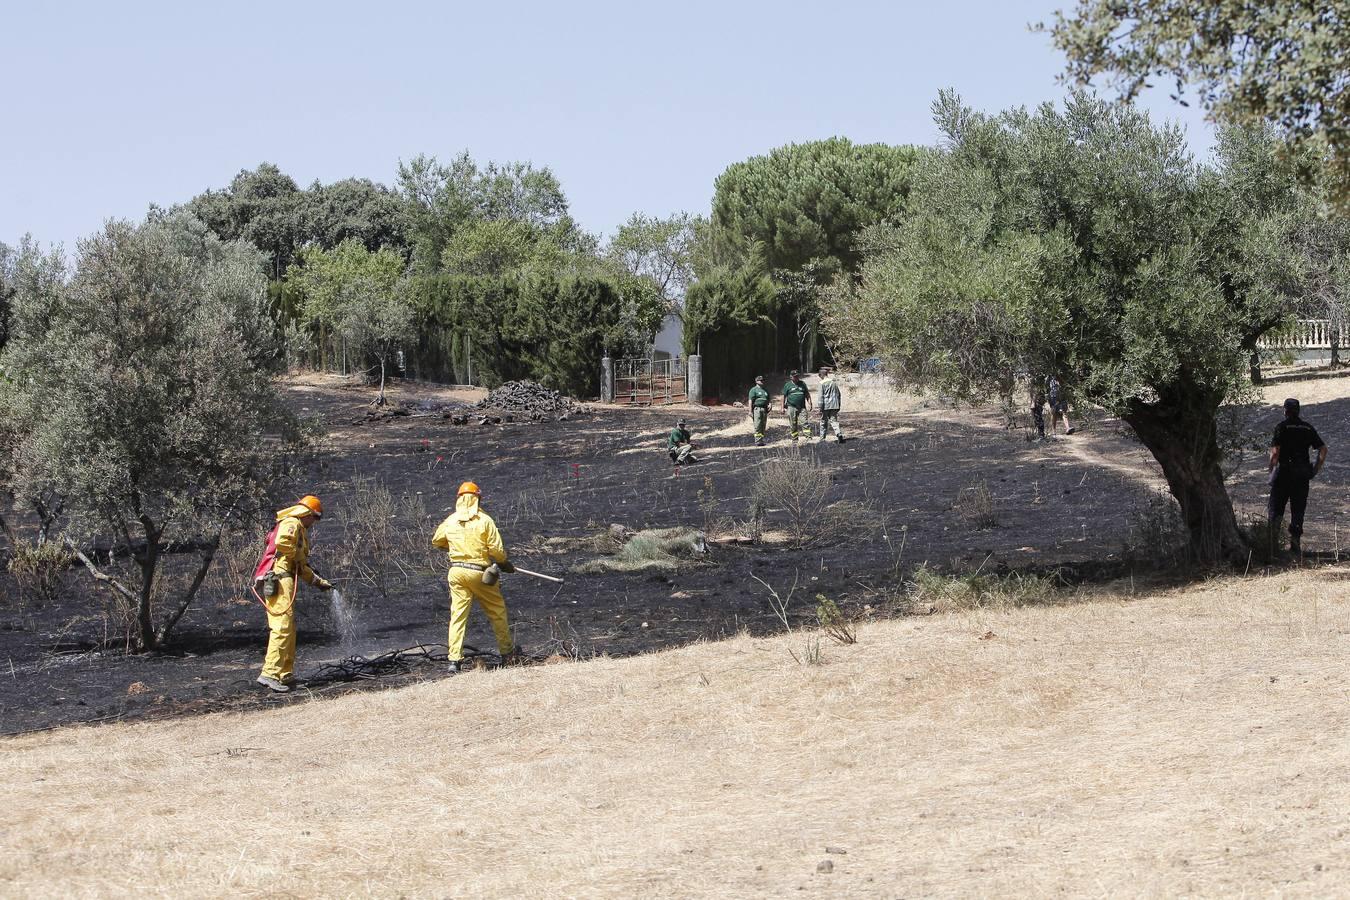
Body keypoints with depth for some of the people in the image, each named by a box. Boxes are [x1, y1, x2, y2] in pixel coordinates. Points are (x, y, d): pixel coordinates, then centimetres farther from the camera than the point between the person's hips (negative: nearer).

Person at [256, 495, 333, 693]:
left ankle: (286, 674, 18)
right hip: (279, 578, -11)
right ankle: (270, 674, -25)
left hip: (281, 582, 11)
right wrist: (298, 558, -8)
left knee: (289, 630, 14)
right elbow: (282, 542, -24)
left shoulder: (299, 530, 29)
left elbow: (301, 568, 33)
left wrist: (319, 582, 34)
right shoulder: (292, 523, -2)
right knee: (282, 628, -17)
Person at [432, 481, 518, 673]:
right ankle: (507, 652, 24)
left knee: (457, 615, 3)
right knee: (497, 612, 14)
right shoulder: (485, 520, -9)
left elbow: (436, 542, 20)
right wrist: (505, 564, 10)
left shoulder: (450, 521, 3)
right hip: (479, 572, -3)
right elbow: (497, 550, -10)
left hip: (456, 571, 3)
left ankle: (454, 659, -7)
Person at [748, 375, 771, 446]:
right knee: (757, 426, -11)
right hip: (757, 408, -6)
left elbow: (767, 400, 29)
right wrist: (750, 411, -13)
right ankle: (758, 441, -14)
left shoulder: (765, 391, 23)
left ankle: (761, 440, 5)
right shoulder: (754, 390, 3)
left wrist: (769, 405, 6)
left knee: (763, 426, 3)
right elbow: (750, 401, -4)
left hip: (764, 409, 6)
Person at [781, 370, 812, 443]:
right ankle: (794, 439, 8)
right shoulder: (788, 385, 6)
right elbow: (784, 396, 7)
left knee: (804, 422, -12)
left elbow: (807, 394, 18)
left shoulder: (802, 384, 13)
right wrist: (783, 407, 3)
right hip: (791, 407, -1)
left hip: (802, 407, 1)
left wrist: (809, 403, 6)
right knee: (793, 425, 1)